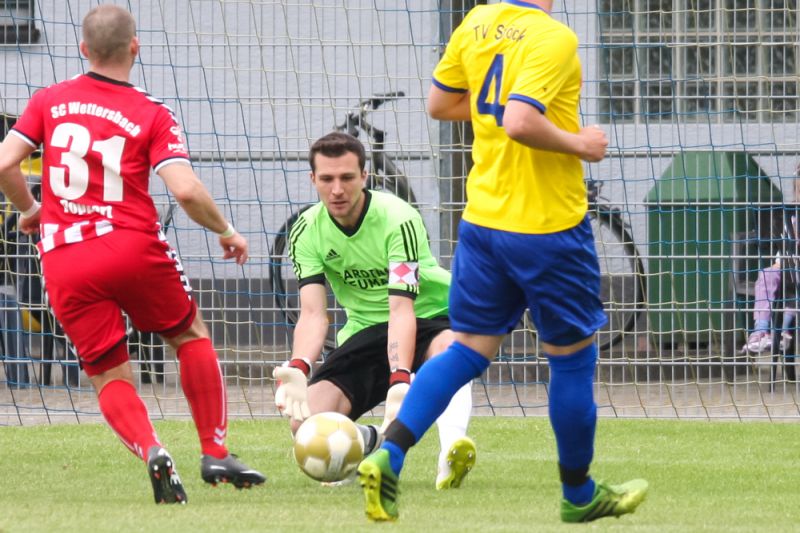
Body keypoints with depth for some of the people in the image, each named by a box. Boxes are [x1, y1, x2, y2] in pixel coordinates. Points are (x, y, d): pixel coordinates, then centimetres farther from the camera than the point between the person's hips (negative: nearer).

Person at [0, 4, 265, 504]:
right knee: (191, 335, 22)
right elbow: (186, 189, -12)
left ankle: (151, 450, -18)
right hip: (132, 247, -2)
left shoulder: (49, 101, 7)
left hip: (63, 261, 2)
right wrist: (227, 232, 5)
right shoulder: (152, 115, 0)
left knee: (110, 377, 10)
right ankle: (215, 453, 19)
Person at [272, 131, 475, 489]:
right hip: (366, 330, 4)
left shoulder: (398, 220, -23)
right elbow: (313, 313, -16)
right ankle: (370, 442, 14)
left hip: (429, 317, -4)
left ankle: (451, 451, -56)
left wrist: (400, 381, -46)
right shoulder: (306, 231, -8)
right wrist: (298, 369, -38)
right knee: (305, 423, -16)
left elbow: (402, 308, -32)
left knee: (449, 348, -42)